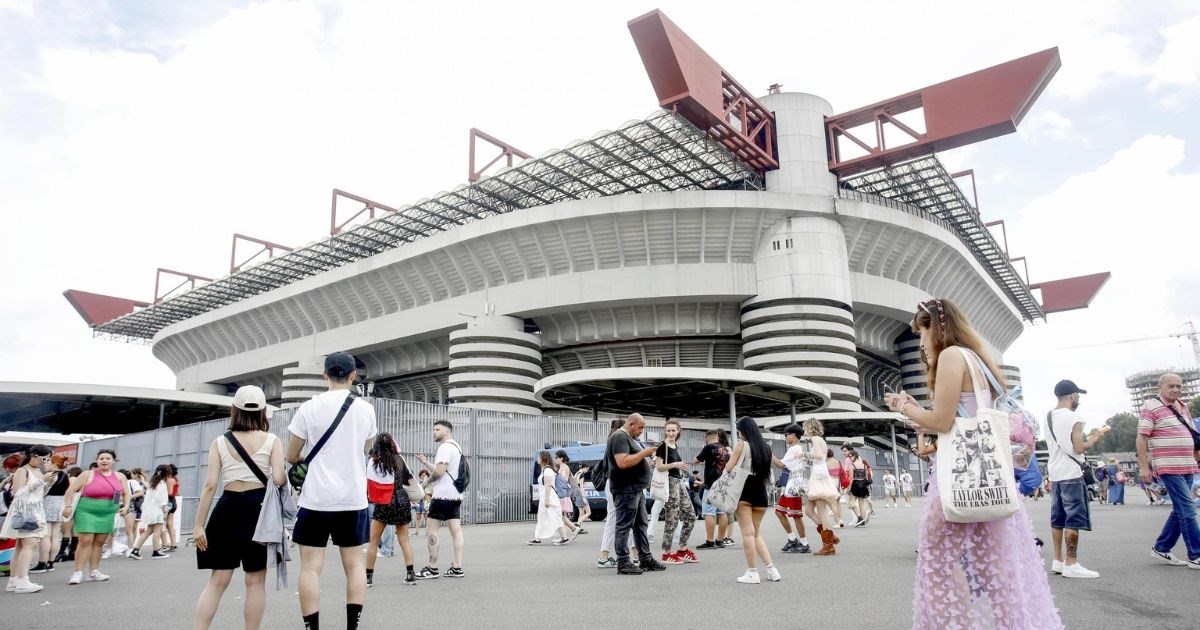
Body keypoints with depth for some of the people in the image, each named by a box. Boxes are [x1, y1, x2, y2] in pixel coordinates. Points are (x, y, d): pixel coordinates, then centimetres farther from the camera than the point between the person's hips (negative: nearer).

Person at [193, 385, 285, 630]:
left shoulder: (220, 442, 4)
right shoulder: (272, 440, -2)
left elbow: (210, 485, -2)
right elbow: (278, 480, -13)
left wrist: (198, 524, 0)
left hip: (228, 509, 2)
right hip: (259, 509, -2)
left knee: (218, 579, 9)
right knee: (256, 580, 7)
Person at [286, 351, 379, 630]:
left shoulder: (309, 408, -5)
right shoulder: (366, 409, 1)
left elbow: (291, 456, 3)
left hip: (317, 497, -2)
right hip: (354, 497, 2)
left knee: (311, 567, 4)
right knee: (354, 563, 10)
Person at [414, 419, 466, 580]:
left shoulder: (445, 447, -12)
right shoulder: (456, 447, 20)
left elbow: (439, 471, -19)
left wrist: (426, 482, -2)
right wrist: (425, 462, 12)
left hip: (442, 495, -9)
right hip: (455, 494, 9)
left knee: (433, 530, -2)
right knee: (456, 529, 5)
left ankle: (432, 568, -1)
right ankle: (457, 568, 5)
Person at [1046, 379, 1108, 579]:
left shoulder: (1049, 417, 13)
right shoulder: (1074, 417, -11)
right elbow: (1079, 448, -15)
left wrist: (1086, 437, 25)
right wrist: (1096, 438, 0)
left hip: (1055, 473, 8)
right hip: (1071, 474, -8)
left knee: (1057, 519, 11)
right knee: (1074, 519, -5)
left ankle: (1058, 561, 15)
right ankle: (1071, 564, -4)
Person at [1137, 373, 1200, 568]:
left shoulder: (1183, 407, 15)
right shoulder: (1151, 407, -9)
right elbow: (1141, 438, -12)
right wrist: (1144, 467, -17)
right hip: (1169, 468, -8)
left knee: (1180, 510, 11)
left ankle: (1161, 548, 21)